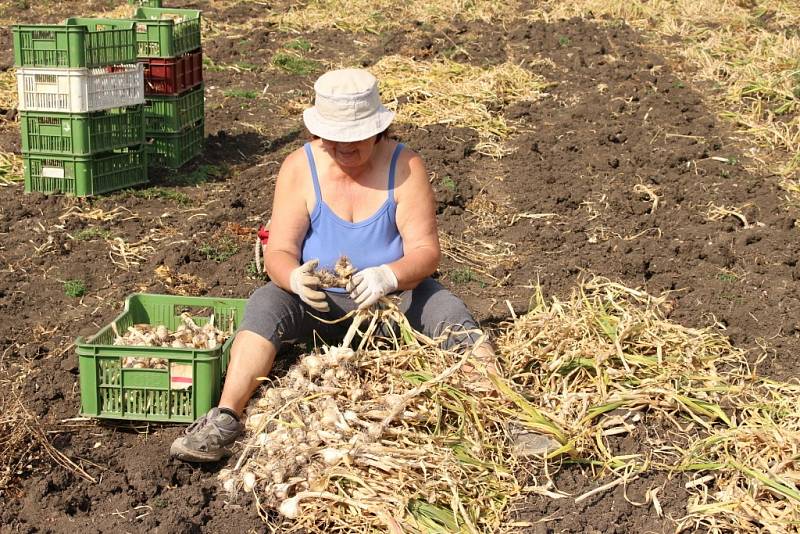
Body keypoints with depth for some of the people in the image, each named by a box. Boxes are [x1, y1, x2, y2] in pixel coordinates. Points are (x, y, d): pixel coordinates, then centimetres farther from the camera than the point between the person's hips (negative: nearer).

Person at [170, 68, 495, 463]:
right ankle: (225, 418, -35)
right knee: (265, 303, -27)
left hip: (393, 298, 0)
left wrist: (389, 276, -38)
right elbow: (279, 252, -12)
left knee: (447, 310, -28)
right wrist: (295, 278, -37)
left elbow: (425, 249, -15)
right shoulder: (300, 168, -8)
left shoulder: (405, 167, -10)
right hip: (320, 301, 0)